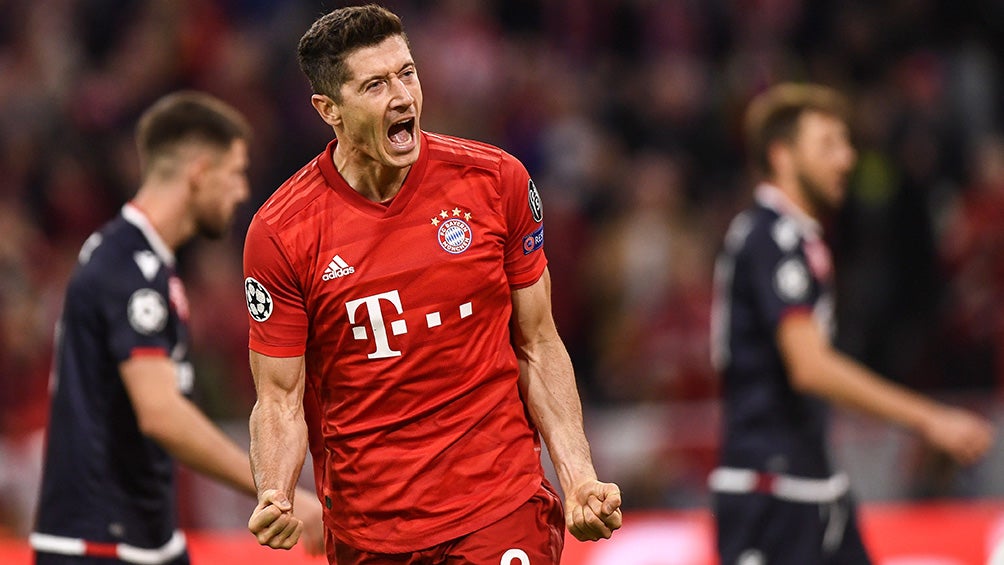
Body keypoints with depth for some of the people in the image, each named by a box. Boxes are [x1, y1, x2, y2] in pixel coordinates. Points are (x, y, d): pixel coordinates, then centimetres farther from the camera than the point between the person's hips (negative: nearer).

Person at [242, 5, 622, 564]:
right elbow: (281, 399, -3)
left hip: (504, 512, 0)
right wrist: (274, 497, -21)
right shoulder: (280, 233, -8)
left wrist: (579, 479, -3)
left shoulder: (496, 181, -3)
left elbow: (537, 349, 6)